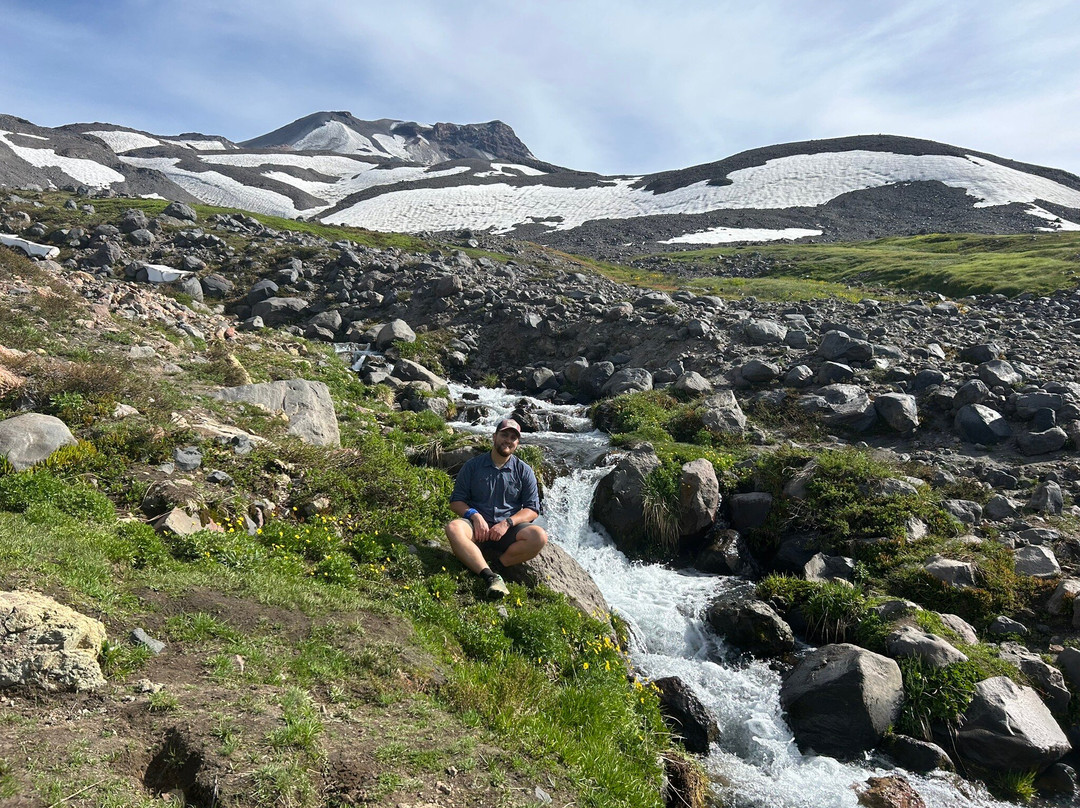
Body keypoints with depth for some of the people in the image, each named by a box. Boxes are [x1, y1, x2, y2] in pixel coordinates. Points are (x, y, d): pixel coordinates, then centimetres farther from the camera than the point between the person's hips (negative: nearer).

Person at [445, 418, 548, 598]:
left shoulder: (524, 471, 9)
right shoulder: (473, 466, 8)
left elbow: (532, 509, 5)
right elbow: (456, 501, 8)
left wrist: (507, 523, -12)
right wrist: (474, 515, -12)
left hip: (509, 529, 0)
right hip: (478, 528, 0)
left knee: (539, 536, -29)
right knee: (453, 528, -34)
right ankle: (491, 576, -42)